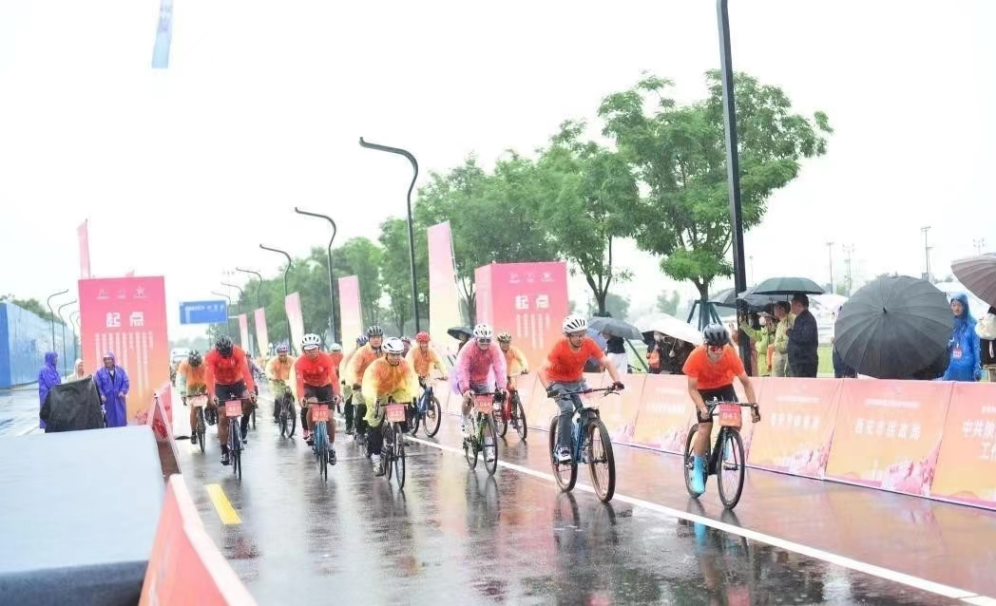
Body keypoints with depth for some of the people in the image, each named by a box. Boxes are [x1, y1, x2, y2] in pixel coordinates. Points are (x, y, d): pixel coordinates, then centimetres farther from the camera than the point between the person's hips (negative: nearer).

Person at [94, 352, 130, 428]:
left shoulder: (120, 370, 8)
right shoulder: (100, 372, 1)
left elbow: (126, 382, 4)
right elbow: (98, 386, -6)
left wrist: (123, 391, -12)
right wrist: (101, 395, -21)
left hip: (119, 399, 2)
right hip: (107, 401, -2)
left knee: (121, 419, 2)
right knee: (110, 421, -2)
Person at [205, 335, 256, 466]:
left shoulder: (238, 352, -26)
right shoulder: (211, 356, -27)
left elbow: (246, 372, -33)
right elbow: (209, 376, -35)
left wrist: (251, 391, -45)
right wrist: (212, 395, -50)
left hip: (237, 382, 0)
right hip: (221, 385, 0)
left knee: (249, 401, -28)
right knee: (223, 418, -7)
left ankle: (244, 425, 0)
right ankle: (224, 451, 1)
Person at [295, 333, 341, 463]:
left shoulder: (327, 358, -26)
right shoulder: (300, 362, -25)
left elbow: (334, 378, -31)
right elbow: (299, 382, -31)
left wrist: (336, 394, -45)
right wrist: (301, 397, -48)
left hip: (325, 386, 0)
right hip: (309, 386, 0)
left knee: (330, 416, -8)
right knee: (311, 406, -31)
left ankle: (332, 447, 7)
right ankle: (310, 433, -9)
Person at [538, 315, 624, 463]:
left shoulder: (589, 344, -19)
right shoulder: (560, 346, -29)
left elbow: (607, 362, -19)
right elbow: (543, 370, -35)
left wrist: (617, 381, -35)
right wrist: (549, 388, -50)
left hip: (577, 382, 4)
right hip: (559, 383, -4)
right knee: (567, 410, -26)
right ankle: (563, 448, -15)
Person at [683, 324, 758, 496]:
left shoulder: (730, 354, -31)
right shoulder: (696, 357, -34)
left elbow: (745, 381, -22)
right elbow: (692, 388, -27)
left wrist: (754, 406, -29)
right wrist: (702, 408, -40)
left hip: (724, 385, 2)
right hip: (703, 388, -2)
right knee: (705, 427, -14)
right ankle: (698, 470, 0)